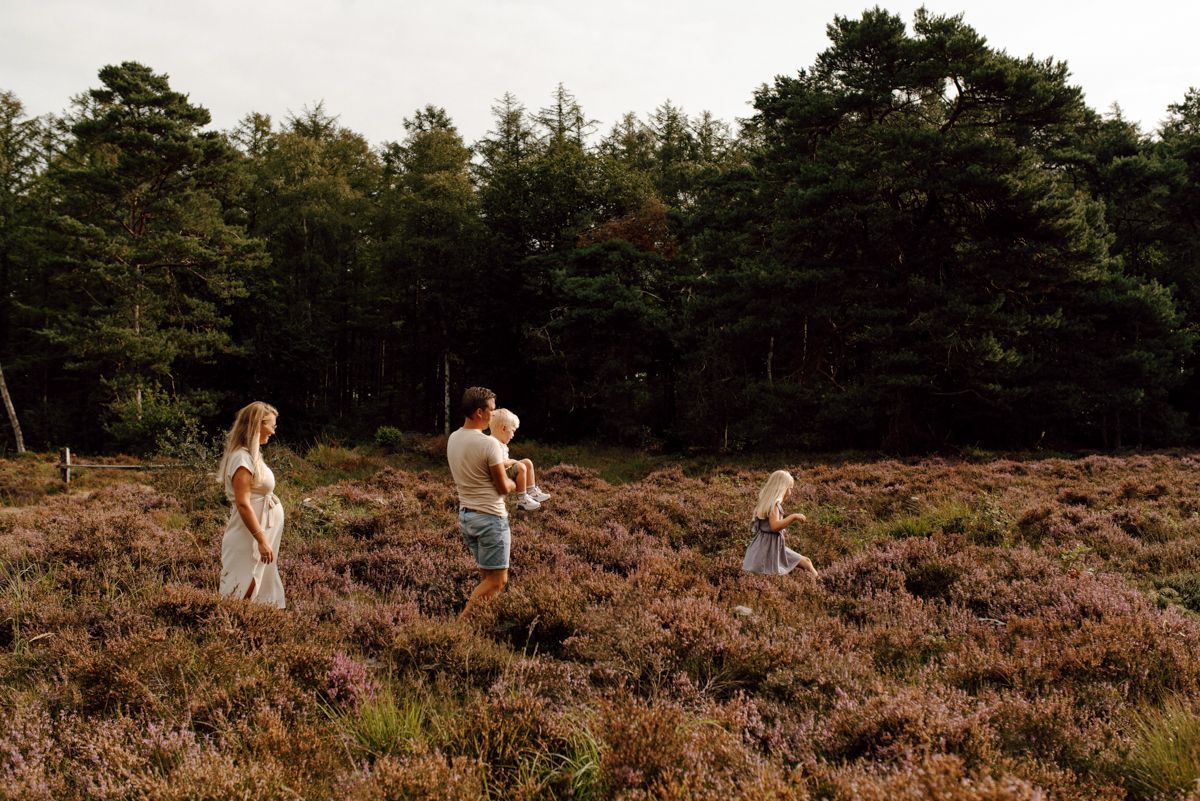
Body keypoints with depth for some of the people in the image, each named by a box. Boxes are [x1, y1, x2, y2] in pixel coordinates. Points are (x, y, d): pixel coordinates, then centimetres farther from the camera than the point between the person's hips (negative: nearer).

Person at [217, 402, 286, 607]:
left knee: (263, 590, 13)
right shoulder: (242, 458, -18)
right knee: (242, 595, -5)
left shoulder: (251, 455, 11)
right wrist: (261, 540, -24)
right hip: (250, 538, -10)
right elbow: (243, 503, -23)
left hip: (262, 530, 10)